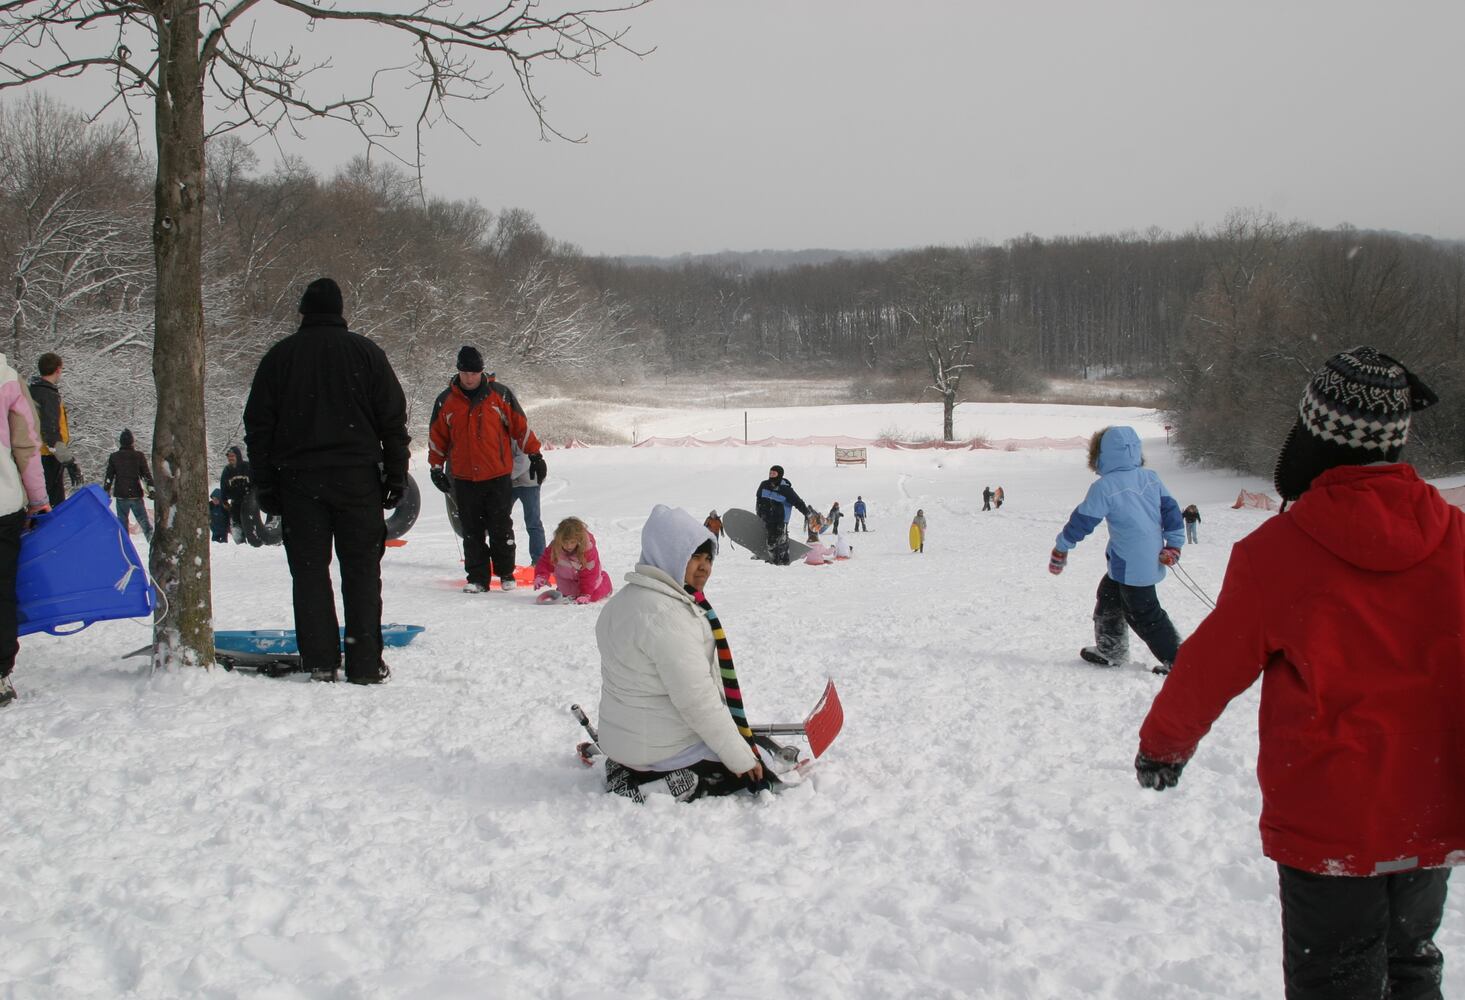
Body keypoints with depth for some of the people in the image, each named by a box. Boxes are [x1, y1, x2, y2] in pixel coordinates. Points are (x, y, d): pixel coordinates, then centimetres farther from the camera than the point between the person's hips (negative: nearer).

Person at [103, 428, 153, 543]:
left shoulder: (113, 457, 0)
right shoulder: (139, 456, -3)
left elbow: (109, 476, 4)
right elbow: (147, 474, -2)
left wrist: (106, 492, 11)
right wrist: (151, 490, 3)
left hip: (121, 495, 0)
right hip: (136, 494, 0)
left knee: (122, 521, 10)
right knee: (143, 520, 3)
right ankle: (153, 540, -11)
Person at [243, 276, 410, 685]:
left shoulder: (278, 357, 7)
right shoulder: (366, 352, 4)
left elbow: (258, 427, 7)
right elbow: (394, 421, 2)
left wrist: (265, 487, 10)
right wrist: (396, 477, 6)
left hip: (298, 479, 1)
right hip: (358, 478, -1)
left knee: (309, 571, 5)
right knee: (361, 570, 3)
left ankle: (320, 660, 2)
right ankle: (365, 663, 0)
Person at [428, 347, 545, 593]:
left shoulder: (500, 394, 0)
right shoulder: (446, 401, 6)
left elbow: (520, 426, 5)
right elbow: (437, 437, 14)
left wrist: (535, 455, 4)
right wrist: (436, 468, 12)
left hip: (498, 476, -2)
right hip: (464, 478, 2)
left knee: (501, 529, 2)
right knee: (472, 533, 5)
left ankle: (506, 573, 18)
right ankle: (477, 578, 11)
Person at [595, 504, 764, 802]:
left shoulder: (626, 599, 7)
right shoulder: (665, 614, -25)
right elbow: (696, 699, -25)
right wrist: (741, 758, -18)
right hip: (667, 750, -10)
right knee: (757, 771, 5)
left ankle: (632, 772, 10)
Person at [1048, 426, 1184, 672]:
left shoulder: (1104, 487, -16)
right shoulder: (1151, 478, 3)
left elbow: (1082, 521, -10)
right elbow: (1171, 509, 5)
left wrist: (1060, 549, 1)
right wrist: (1173, 545, 10)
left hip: (1129, 565, -8)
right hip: (1151, 559, 8)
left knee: (1144, 614, 3)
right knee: (1109, 595, 23)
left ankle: (1177, 659, 6)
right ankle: (1109, 650, 31)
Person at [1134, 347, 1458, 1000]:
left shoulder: (1279, 552, -17)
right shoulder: (1450, 536, -6)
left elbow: (1212, 665, -5)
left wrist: (1162, 743, 13)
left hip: (1329, 827, -4)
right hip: (1433, 821, 4)